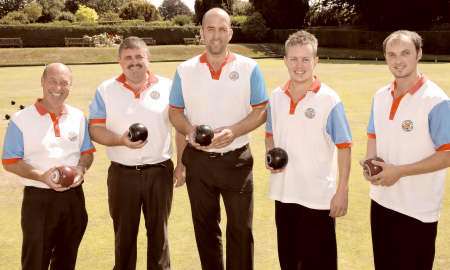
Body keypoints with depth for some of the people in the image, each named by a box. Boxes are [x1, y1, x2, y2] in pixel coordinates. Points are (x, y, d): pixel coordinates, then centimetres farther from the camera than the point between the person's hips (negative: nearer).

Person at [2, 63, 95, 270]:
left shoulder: (78, 117, 6)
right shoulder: (21, 119, -6)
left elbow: (87, 152, 12)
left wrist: (81, 169, -11)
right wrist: (41, 176, -21)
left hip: (73, 196, 4)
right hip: (38, 198, -4)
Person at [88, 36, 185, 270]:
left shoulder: (167, 87, 2)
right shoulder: (106, 90, 1)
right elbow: (95, 129, -2)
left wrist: (182, 164, 0)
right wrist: (121, 140, -20)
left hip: (159, 172, 0)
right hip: (122, 174, 0)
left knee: (159, 231, 11)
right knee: (124, 233, 12)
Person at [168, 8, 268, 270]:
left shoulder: (249, 68, -3)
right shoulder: (185, 70, 2)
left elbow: (261, 110, -4)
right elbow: (175, 111, 7)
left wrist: (234, 131, -19)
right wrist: (189, 130, -14)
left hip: (237, 160, -2)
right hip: (198, 160, 2)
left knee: (241, 229, 5)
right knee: (205, 227, 15)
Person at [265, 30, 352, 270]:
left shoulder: (329, 100, -12)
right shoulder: (276, 97, 2)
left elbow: (344, 147, -10)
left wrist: (342, 191, -12)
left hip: (318, 197, -4)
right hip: (284, 193, 5)